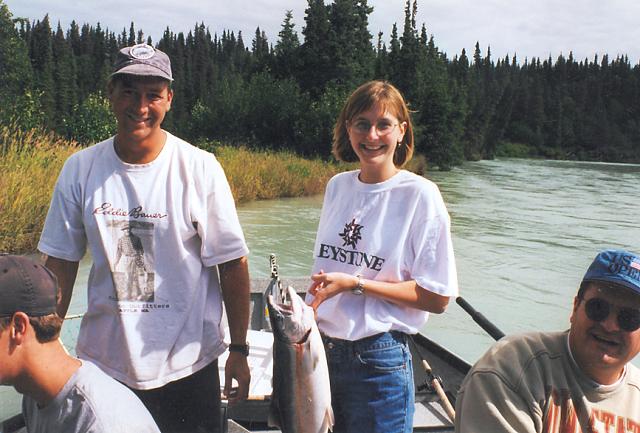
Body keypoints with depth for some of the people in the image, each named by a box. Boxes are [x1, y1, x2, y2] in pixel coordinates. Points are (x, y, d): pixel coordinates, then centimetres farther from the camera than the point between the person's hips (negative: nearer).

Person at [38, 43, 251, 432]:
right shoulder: (80, 169, -2)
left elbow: (232, 264, -7)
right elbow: (61, 262, 4)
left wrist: (239, 350, -6)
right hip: (102, 364, 2)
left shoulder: (200, 168, -10)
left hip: (187, 367, -2)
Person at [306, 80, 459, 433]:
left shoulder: (420, 195, -11)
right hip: (322, 349, 5)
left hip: (379, 359, -5)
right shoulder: (337, 186, 5)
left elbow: (437, 298, -12)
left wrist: (355, 283, -17)